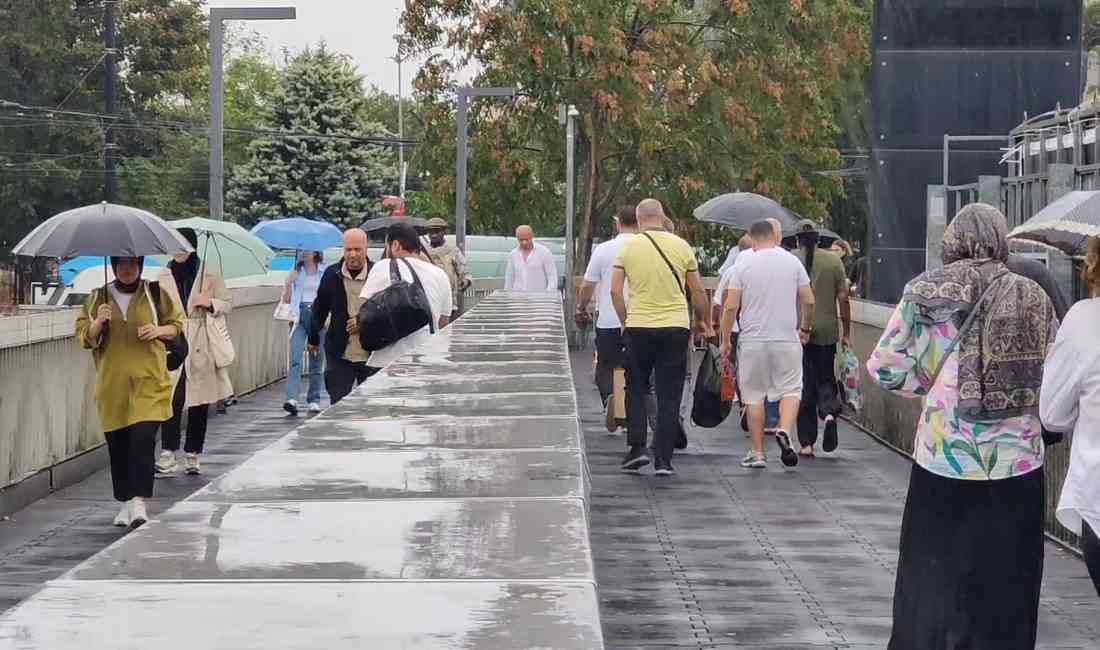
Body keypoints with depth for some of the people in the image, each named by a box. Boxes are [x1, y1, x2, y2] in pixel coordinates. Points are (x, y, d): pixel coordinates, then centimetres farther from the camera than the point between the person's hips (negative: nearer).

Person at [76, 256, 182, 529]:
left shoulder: (155, 294, 5)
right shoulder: (98, 298, 8)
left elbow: (177, 324, 13)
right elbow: (84, 336, 7)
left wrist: (159, 330, -8)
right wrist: (97, 324, -13)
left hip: (148, 382, -2)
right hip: (112, 384, 2)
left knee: (143, 440, -15)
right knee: (117, 444, 5)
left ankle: (140, 502, -17)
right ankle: (126, 502, 18)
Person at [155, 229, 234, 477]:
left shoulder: (209, 275, 4)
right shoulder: (163, 277, 8)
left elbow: (228, 303, 10)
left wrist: (211, 303, -10)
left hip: (202, 348, 1)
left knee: (200, 403, 6)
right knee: (172, 399, -14)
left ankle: (193, 455, 16)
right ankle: (168, 455, -16)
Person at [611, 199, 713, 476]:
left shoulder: (628, 247, -1)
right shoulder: (681, 246, 1)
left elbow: (616, 290, -2)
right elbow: (698, 290, 5)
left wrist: (625, 320, 11)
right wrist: (704, 321, 19)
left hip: (638, 327, 0)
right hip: (676, 328, 0)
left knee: (636, 389, 15)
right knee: (669, 395, 5)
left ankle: (637, 447, 5)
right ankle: (663, 459, 3)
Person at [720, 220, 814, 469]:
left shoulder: (743, 266, -2)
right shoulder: (792, 262, 3)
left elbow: (730, 307, -6)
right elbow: (809, 301, 3)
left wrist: (725, 340, 4)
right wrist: (804, 329, 19)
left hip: (752, 340, -1)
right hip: (787, 339, 1)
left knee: (754, 396, 8)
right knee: (791, 389, 10)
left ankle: (757, 453, 10)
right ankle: (784, 431, -17)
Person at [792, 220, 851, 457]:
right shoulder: (834, 261, 2)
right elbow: (843, 299, 2)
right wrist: (846, 333, 9)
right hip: (827, 331, 1)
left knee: (804, 385, 4)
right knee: (826, 378, 16)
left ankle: (807, 442, 4)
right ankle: (829, 411, -15)